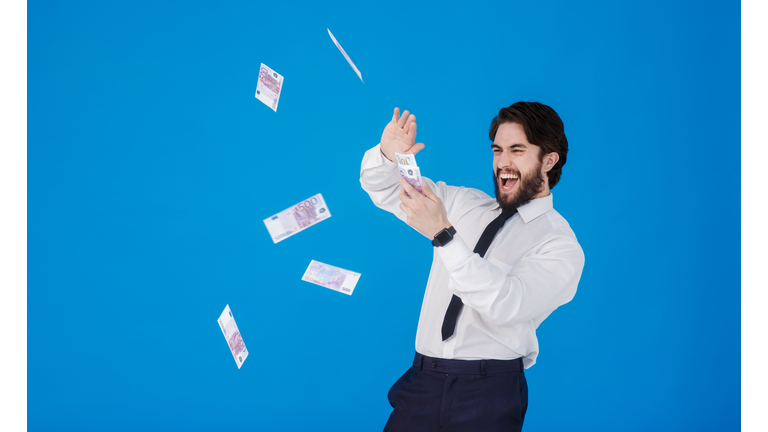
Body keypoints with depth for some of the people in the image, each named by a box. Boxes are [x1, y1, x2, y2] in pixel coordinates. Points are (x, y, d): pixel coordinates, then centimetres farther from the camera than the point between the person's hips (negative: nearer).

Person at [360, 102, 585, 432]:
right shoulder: (465, 204, 12)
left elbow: (507, 305, -22)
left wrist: (443, 234, -30)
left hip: (487, 393, -4)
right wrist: (388, 156, -7)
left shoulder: (561, 245, -5)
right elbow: (383, 189, 17)